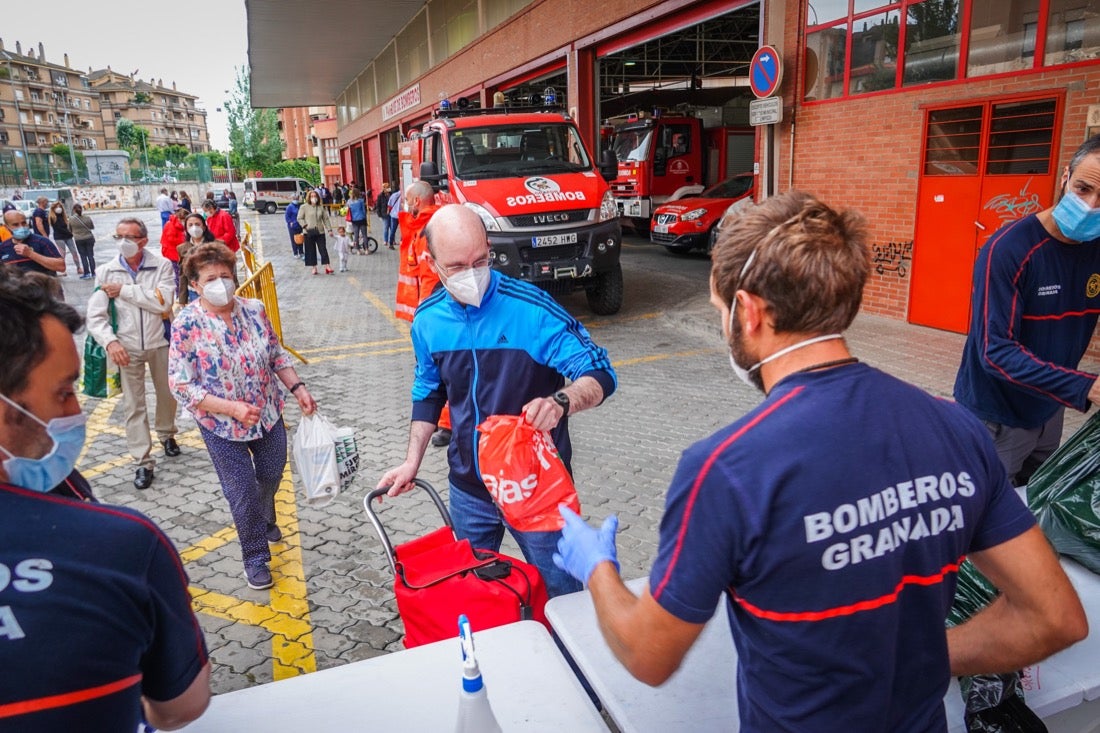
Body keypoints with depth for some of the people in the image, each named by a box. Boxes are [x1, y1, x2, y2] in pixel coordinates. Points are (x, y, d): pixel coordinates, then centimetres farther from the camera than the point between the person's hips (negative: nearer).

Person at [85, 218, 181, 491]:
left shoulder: (162, 265, -9)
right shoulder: (106, 272, -6)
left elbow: (163, 302, -23)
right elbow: (95, 316, -8)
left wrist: (124, 290, -20)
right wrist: (110, 342, -24)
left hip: (160, 342, 0)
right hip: (127, 346, 0)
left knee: (167, 393, 18)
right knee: (133, 405, 4)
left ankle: (166, 433, 46)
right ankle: (143, 462, 12)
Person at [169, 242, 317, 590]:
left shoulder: (254, 310, -6)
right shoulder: (186, 325, -17)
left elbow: (277, 355, 6)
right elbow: (182, 385, -18)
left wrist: (298, 388, -7)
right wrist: (233, 409, -27)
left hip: (269, 414, 4)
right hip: (223, 427, -4)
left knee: (272, 475, 21)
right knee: (243, 492, 5)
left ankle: (265, 519, 54)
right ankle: (255, 556, 28)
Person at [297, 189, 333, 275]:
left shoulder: (321, 207, 7)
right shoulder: (304, 207, -1)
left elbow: (325, 219, 9)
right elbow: (299, 218, 0)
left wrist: (329, 229, 5)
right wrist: (305, 226, -12)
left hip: (320, 232, 2)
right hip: (309, 232, -2)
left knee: (323, 249, -2)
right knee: (311, 250, 4)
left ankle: (327, 267, -1)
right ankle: (314, 268, 12)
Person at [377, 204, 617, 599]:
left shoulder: (531, 308, -22)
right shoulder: (428, 320, -5)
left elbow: (600, 374, -21)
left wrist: (561, 401, -41)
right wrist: (412, 462, 6)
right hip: (468, 487, 5)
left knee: (560, 592, 11)